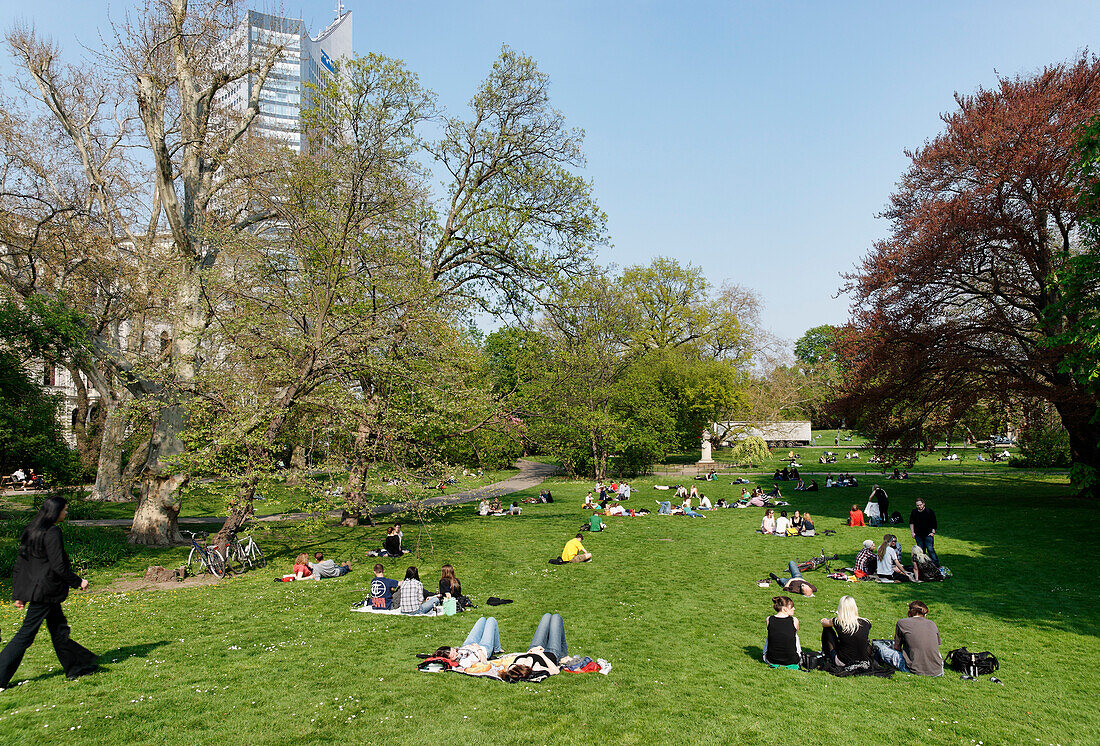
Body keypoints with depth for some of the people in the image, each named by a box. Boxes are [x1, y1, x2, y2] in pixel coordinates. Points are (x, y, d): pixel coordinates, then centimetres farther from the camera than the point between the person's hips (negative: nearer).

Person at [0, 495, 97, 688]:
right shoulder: (52, 533, -18)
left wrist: (18, 594, 17)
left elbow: (19, 563, 12)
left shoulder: (31, 530, 9)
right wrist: (78, 581, -7)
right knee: (26, 633, -1)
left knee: (59, 628, 15)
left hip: (32, 587, 9)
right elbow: (58, 566, -20)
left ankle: (76, 666, 23)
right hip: (45, 591, -9)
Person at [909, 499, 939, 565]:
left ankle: (936, 564, -3)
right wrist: (912, 532, 9)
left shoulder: (929, 511, -4)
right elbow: (911, 523, 15)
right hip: (918, 535, 3)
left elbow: (934, 522, 2)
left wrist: (933, 532, -4)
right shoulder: (914, 512, 5)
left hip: (928, 535, -3)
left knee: (930, 549, -9)